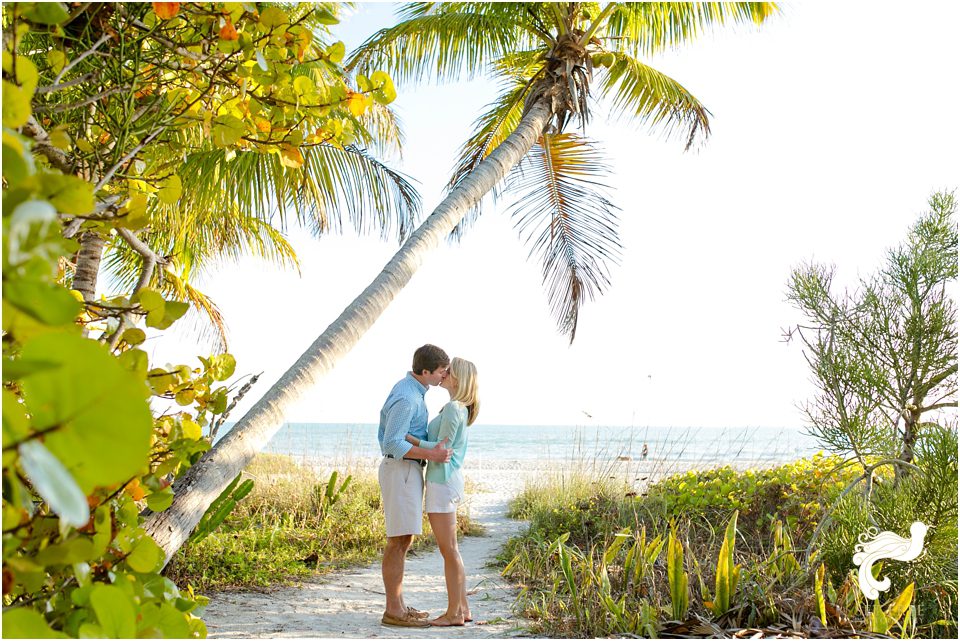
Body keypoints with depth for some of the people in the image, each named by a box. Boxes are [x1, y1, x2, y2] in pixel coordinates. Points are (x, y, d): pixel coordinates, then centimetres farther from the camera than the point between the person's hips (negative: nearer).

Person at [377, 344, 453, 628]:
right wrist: (431, 455, -24)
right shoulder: (406, 398, -21)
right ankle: (394, 611, 0)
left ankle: (397, 605, 17)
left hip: (404, 471, 10)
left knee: (403, 540, 12)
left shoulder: (409, 389, 13)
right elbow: (392, 444, -24)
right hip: (402, 471, -10)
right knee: (398, 541, -6)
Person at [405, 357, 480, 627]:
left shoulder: (453, 407, -15)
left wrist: (408, 438, -18)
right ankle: (462, 608, 20)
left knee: (449, 550, -2)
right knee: (450, 550, 14)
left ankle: (454, 613, 6)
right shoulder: (460, 408, 14)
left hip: (442, 481, -10)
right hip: (449, 480, 10)